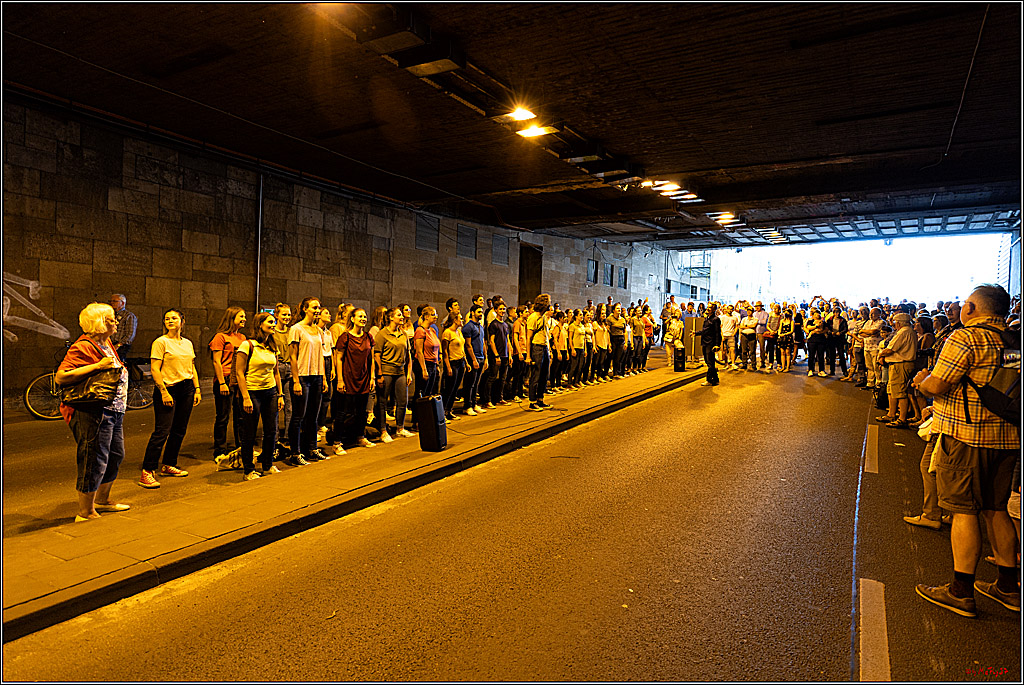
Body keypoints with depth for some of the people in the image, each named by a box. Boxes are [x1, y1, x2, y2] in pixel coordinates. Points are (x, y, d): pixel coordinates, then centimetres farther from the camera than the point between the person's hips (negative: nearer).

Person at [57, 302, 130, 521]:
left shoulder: (106, 343, 14)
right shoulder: (83, 348, -16)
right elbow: (60, 377, -25)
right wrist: (98, 366, -27)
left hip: (113, 412, 10)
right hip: (94, 414, -10)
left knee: (115, 456, 19)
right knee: (95, 462, -3)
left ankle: (102, 500, 37)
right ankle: (85, 513, 10)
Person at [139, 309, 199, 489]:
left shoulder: (188, 343, 13)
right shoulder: (160, 342, -6)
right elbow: (154, 369, -11)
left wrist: (197, 389, 11)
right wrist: (164, 392, -17)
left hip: (186, 389, 6)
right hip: (167, 388, -6)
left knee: (179, 430, 10)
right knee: (162, 431, -10)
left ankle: (168, 465, 23)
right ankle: (147, 472, -5)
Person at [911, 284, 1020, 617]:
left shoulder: (964, 338, -15)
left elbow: (936, 386, -17)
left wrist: (922, 380, 4)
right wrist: (930, 379, 19)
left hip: (966, 436, -7)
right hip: (1006, 437, 8)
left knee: (964, 510, -1)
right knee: (996, 509, 16)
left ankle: (961, 591, 8)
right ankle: (1008, 587, 27)